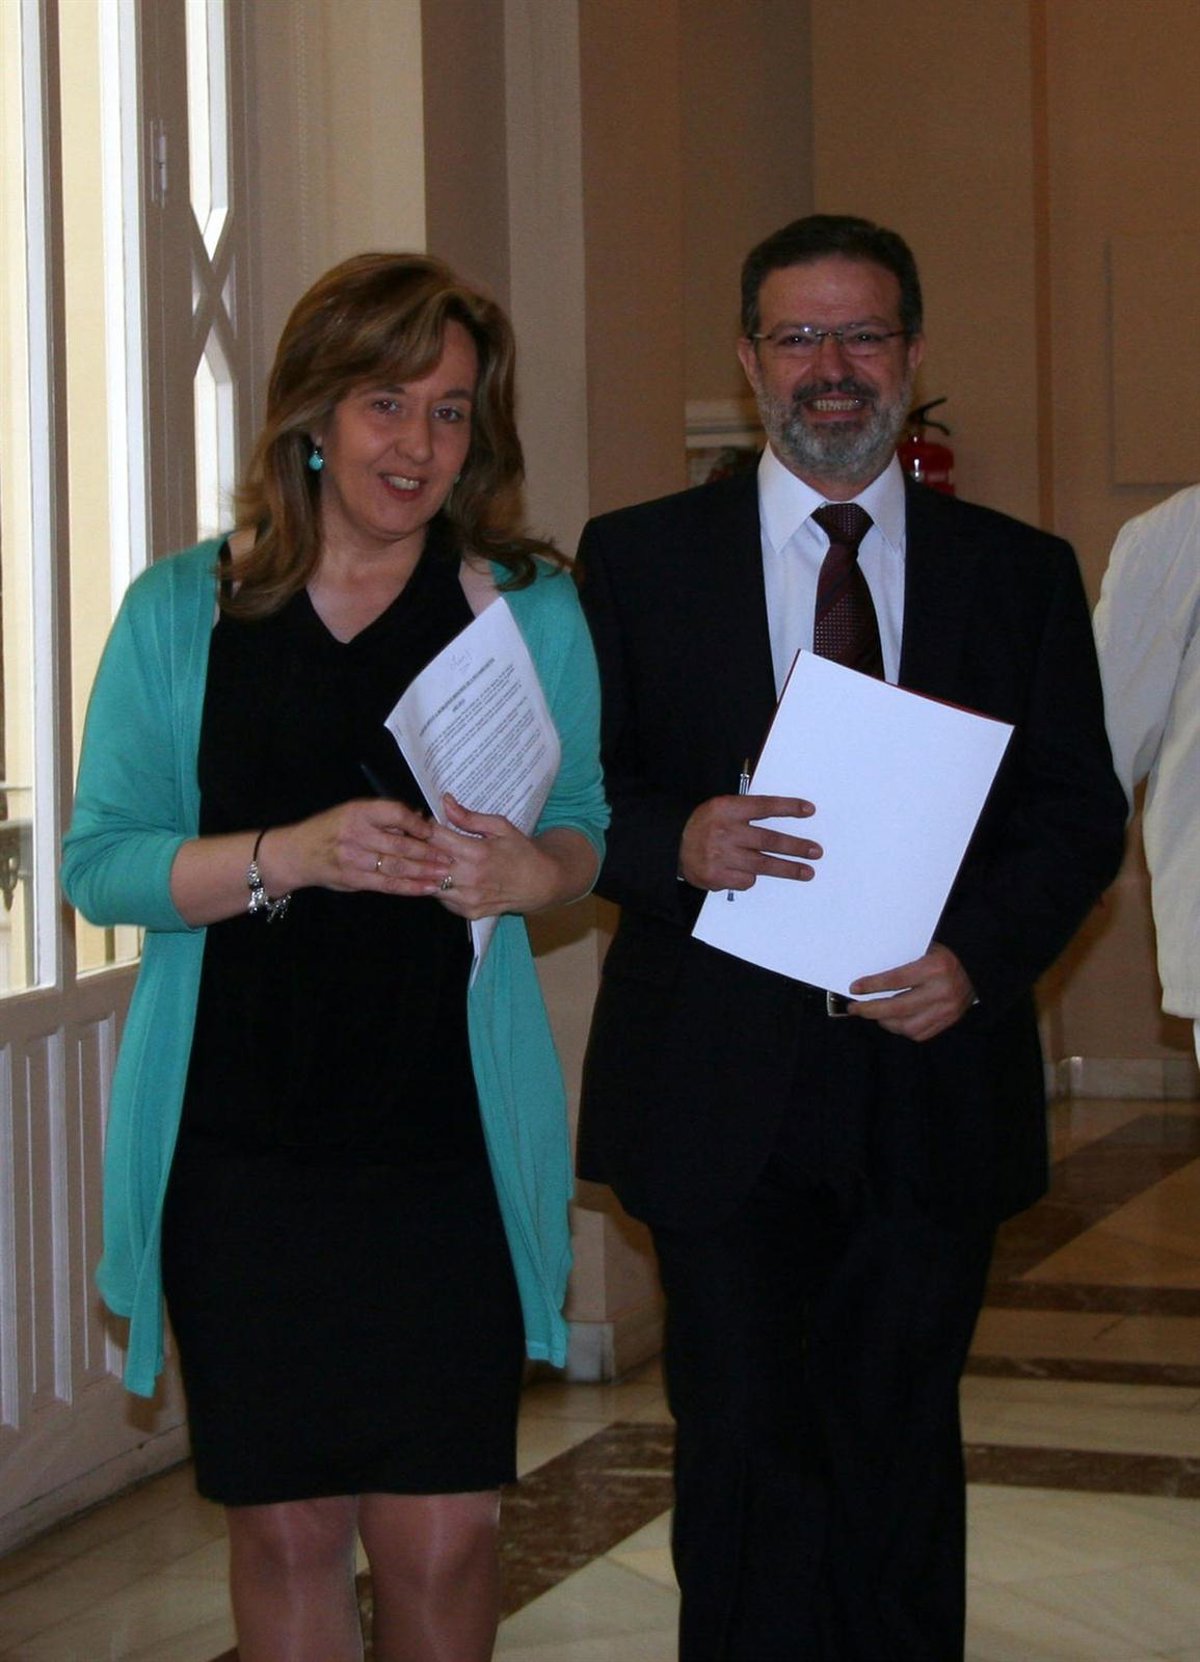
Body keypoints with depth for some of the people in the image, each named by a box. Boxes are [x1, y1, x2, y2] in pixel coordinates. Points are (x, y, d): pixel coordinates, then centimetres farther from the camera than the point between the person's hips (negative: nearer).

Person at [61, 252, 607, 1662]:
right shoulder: (181, 614, 4)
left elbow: (585, 822, 15)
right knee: (284, 1523, 6)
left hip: (448, 1136, 0)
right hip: (238, 1138, 0)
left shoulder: (532, 614, 7)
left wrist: (530, 871, -9)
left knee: (440, 1530, -1)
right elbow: (98, 862, 1)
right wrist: (291, 857, -15)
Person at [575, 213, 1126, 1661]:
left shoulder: (1021, 575, 8)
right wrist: (677, 842, -18)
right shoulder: (635, 560, 5)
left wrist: (980, 957, -12)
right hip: (721, 1096, -1)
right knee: (747, 1449, 0)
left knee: (900, 1451, 9)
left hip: (933, 1090, 1)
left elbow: (1078, 811, 6)